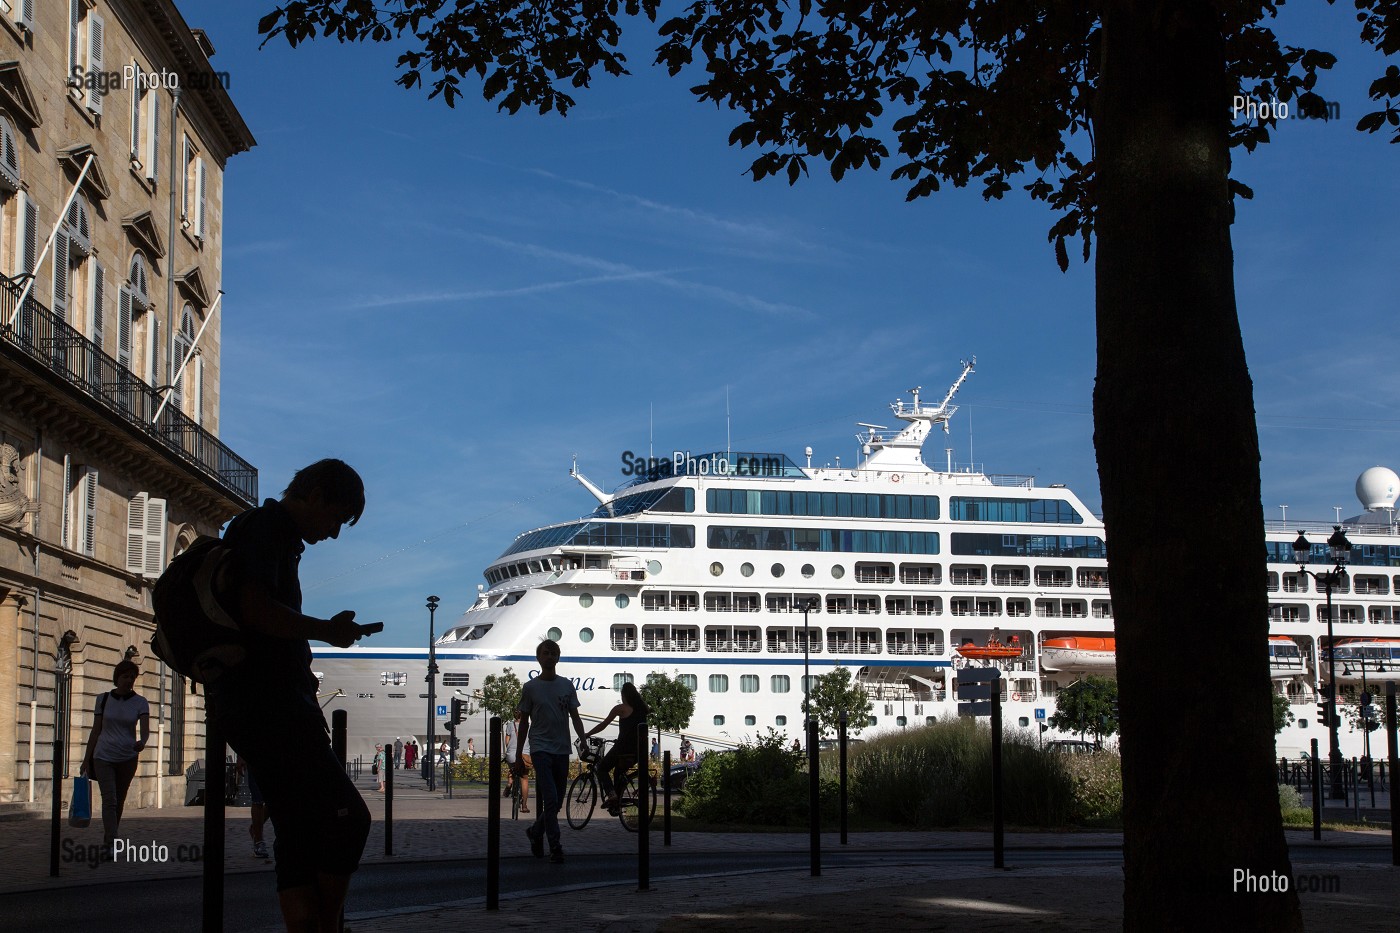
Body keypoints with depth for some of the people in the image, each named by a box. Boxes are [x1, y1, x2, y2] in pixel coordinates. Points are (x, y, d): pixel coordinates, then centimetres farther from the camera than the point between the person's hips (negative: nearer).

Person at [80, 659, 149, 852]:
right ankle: (110, 845, -21)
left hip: (128, 758, 1)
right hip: (104, 756, -1)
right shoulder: (103, 699, 2)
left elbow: (145, 729, -12)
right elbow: (96, 731, 7)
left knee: (119, 802, 8)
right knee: (109, 800, -14)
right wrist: (86, 760, 6)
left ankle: (108, 841, 21)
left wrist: (142, 741, -36)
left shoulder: (140, 703, 1)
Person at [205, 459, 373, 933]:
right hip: (265, 704, -11)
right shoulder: (265, 527, -7)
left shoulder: (279, 537, 24)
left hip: (272, 704, 11)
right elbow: (257, 611, -22)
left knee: (300, 833, 6)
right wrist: (327, 630, -12)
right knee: (346, 815, -13)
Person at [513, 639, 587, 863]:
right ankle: (555, 846, -12)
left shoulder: (567, 686, 9)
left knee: (556, 802, 10)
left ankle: (536, 832, 32)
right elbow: (524, 723, 5)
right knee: (550, 799, -15)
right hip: (541, 749, -4)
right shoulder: (531, 688, 1)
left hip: (562, 750, 4)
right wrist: (518, 757, 4)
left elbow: (575, 718, 10)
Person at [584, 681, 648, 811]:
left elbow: (602, 725, 1)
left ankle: (611, 794, -10)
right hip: (638, 750, 6)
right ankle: (617, 804, 21)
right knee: (619, 772, 27)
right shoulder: (642, 709, 13)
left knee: (602, 768, 13)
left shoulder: (621, 708, -3)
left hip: (623, 747, -6)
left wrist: (586, 735, 10)